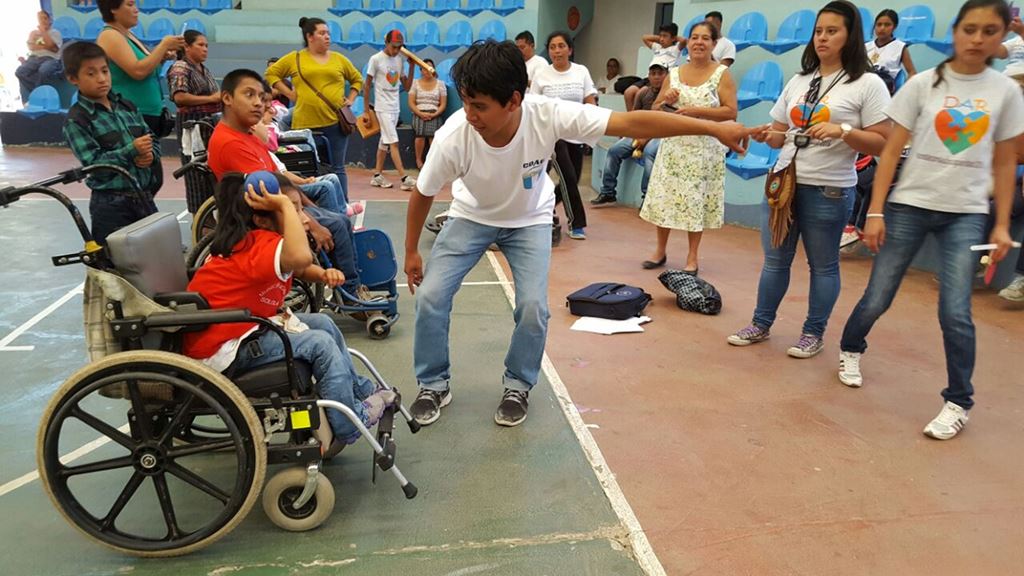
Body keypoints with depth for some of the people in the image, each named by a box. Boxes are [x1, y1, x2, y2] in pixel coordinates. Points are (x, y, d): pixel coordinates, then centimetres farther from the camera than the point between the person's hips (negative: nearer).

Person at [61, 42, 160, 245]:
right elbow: (93, 163, -15)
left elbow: (153, 142, 12)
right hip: (110, 204, -6)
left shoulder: (127, 106, 12)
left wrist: (149, 155, -10)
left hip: (144, 197, 6)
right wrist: (131, 150, -23)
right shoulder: (77, 119, -7)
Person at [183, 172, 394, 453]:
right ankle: (349, 426, 4)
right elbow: (300, 257, -52)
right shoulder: (258, 246, -29)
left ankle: (360, 391, 24)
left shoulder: (255, 242, 3)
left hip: (244, 328, 10)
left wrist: (324, 274, -8)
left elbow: (301, 268, 15)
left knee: (323, 323, 11)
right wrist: (285, 205, -38)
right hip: (221, 349, -10)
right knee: (321, 344, -14)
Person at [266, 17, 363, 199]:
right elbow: (271, 73, 11)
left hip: (335, 122, 1)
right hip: (305, 123, -1)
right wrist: (290, 94, 2)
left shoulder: (339, 59, 9)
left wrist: (351, 99, 8)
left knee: (337, 168, 2)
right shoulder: (294, 58, 4)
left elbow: (357, 79, 21)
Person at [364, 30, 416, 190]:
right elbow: (367, 86, -4)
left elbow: (407, 87, 10)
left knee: (385, 142, 10)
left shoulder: (399, 60, 8)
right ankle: (404, 178, -15)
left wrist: (412, 66, 0)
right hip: (383, 108, -6)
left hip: (395, 108, 6)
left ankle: (377, 175, 17)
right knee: (393, 142, -11)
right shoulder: (376, 59, -8)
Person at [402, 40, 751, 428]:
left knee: (533, 307, -16)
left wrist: (714, 128, -31)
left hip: (529, 219, 0)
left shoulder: (548, 116, -34)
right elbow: (423, 194, -14)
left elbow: (633, 123, -32)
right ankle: (434, 385, 13)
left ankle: (518, 387, 12)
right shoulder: (452, 137, -32)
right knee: (430, 296, -10)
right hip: (472, 217, 1)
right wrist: (411, 252, -3)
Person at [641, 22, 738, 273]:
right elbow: (655, 111, 12)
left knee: (696, 202, 2)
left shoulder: (722, 74, -2)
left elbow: (731, 112, -9)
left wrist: (696, 111, -18)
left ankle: (692, 257, 13)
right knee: (665, 198, 5)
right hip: (673, 147, 3)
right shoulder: (674, 73, 8)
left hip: (704, 150, -3)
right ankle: (660, 251, 20)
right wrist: (665, 101, -10)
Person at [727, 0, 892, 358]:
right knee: (774, 260, 11)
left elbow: (883, 143, -7)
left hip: (828, 191, -5)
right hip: (782, 182, 5)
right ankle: (761, 325, 24)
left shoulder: (868, 85, -4)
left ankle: (814, 334, 20)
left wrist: (842, 131, -22)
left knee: (823, 265, 7)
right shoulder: (798, 81, 12)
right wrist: (767, 135, -6)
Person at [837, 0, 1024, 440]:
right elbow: (891, 151, -3)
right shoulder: (924, 83, -2)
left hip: (966, 214, 1)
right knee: (877, 298, 3)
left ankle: (958, 402, 10)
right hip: (909, 206, -1)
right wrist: (875, 211, -8)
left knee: (955, 312, -8)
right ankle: (850, 350, 33)